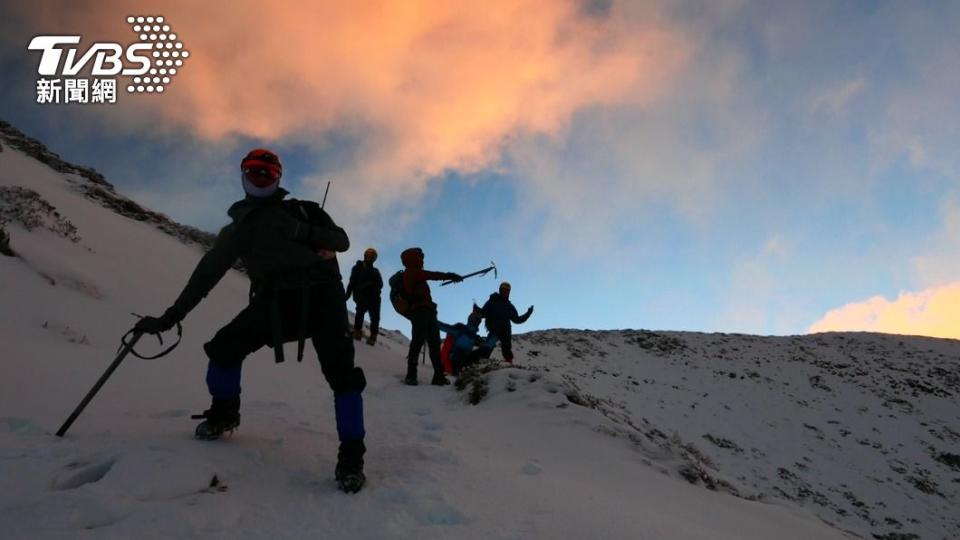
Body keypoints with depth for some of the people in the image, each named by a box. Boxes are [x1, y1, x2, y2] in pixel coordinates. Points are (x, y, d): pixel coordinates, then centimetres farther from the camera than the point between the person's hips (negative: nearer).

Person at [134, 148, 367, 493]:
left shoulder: (302, 211, 15)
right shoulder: (239, 229, 19)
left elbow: (342, 241, 8)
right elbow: (207, 272, 17)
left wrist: (308, 233, -13)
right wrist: (170, 317, 13)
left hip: (321, 293, -3)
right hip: (275, 301, 3)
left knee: (340, 370, -18)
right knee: (224, 347, -5)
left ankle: (351, 456, -11)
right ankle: (223, 414, 26)